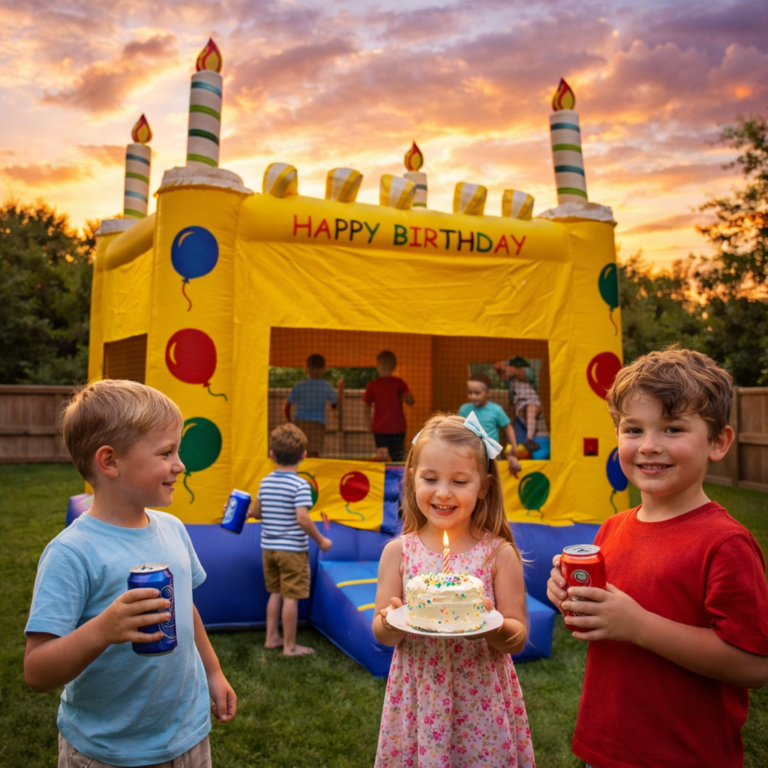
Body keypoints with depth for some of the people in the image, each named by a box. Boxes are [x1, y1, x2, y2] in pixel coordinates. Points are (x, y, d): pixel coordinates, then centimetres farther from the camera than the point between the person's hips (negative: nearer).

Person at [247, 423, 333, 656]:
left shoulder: (265, 482, 3)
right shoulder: (300, 485, -16)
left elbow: (256, 511, 10)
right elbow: (302, 518, -23)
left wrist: (250, 512, 33)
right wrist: (320, 540, -13)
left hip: (269, 547, 7)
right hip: (293, 549, -6)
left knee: (276, 592, 20)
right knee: (291, 597, 2)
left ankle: (272, 637, 28)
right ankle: (289, 646, 10)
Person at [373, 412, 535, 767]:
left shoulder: (499, 553, -8)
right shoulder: (398, 551, -4)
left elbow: (519, 638, -4)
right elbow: (380, 634, 1)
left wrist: (494, 628, -24)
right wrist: (391, 623, -20)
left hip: (482, 701, -1)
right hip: (418, 701, 1)